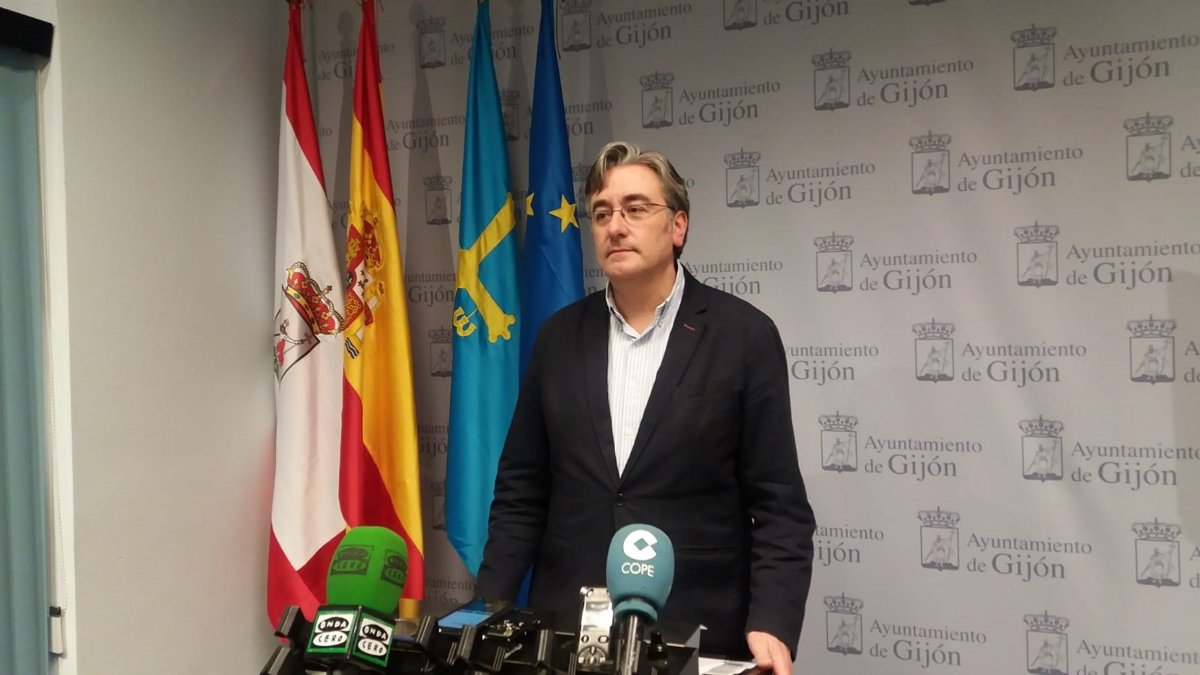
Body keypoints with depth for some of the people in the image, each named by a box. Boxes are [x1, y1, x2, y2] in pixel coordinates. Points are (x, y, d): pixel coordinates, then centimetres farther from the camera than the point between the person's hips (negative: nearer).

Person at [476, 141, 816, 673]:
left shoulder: (744, 335, -5)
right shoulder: (560, 336, 4)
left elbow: (779, 504, -6)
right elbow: (522, 491, 7)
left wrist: (771, 627, -18)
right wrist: (489, 612, 0)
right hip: (566, 630, 3)